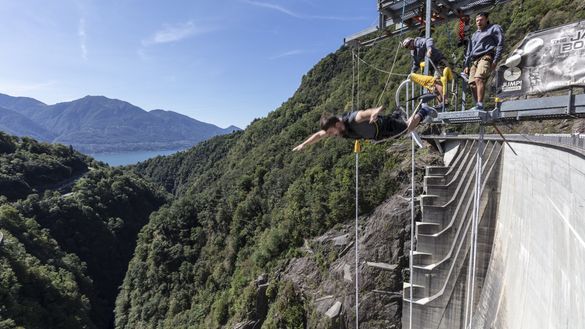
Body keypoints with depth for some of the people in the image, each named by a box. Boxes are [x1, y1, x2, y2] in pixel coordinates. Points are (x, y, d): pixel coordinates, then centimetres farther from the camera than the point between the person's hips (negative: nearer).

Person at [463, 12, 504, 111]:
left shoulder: (494, 28, 13)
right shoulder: (475, 34, 32)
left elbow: (500, 45, 3)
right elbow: (469, 51, 30)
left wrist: (495, 61, -9)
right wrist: (466, 65, 17)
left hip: (486, 57, -7)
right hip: (474, 60, 7)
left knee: (478, 78, -28)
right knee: (472, 83, -9)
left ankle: (480, 105, -36)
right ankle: (478, 106, -6)